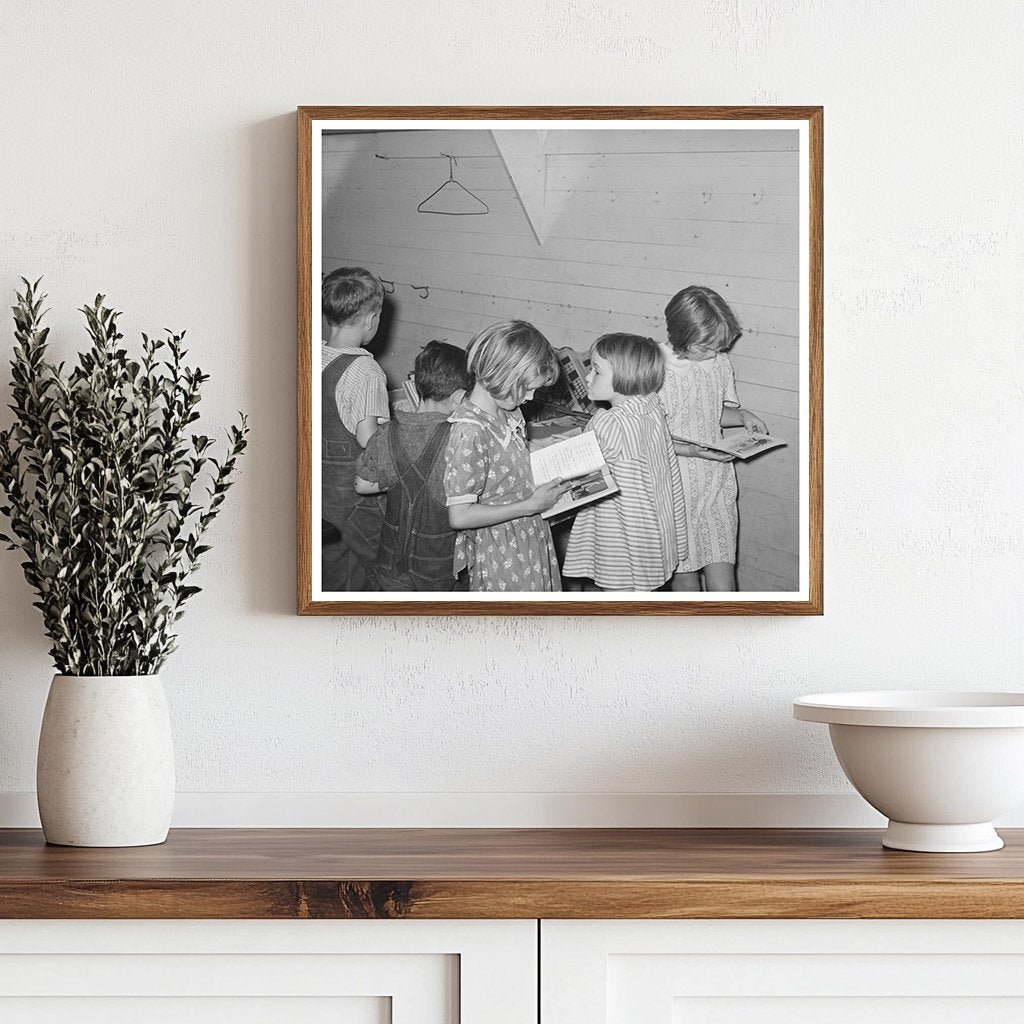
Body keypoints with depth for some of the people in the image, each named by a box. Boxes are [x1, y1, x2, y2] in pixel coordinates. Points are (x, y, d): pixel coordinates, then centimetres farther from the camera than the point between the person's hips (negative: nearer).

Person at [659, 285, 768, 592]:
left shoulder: (720, 362, 2)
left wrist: (742, 416, -1)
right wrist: (692, 450, -23)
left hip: (715, 485, 3)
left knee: (722, 584, -5)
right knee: (685, 581, 8)